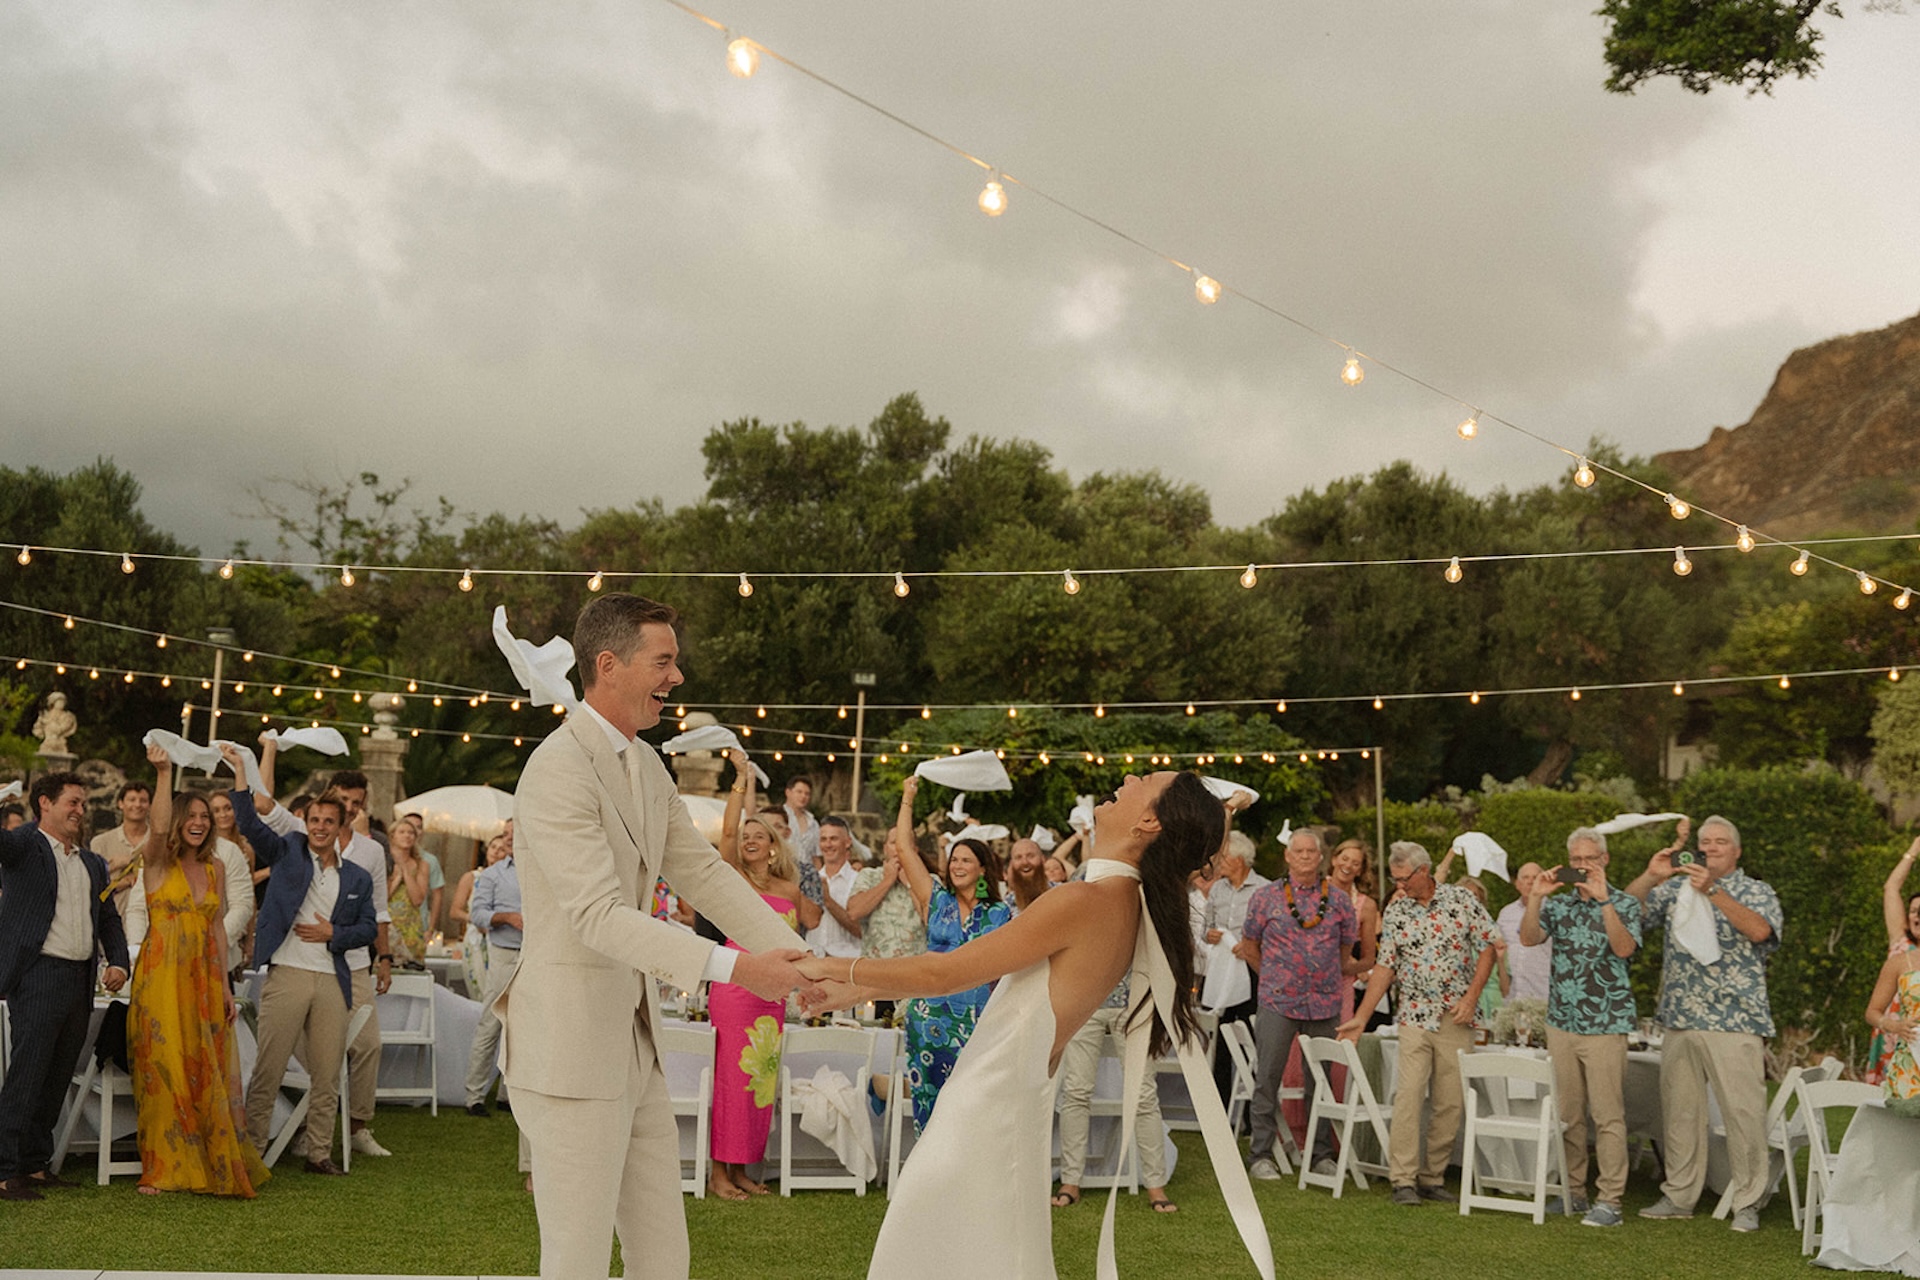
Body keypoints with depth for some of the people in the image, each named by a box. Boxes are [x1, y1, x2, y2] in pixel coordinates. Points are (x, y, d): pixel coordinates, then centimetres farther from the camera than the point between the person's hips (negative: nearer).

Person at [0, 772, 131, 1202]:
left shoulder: (92, 863, 19)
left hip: (81, 982, 7)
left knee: (56, 1080, 11)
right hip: (38, 976, -7)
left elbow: (108, 920, 23)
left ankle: (36, 1164, 19)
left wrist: (118, 961, 6)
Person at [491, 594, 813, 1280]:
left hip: (634, 1043, 9)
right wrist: (731, 967, -32)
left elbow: (703, 874, 11)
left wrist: (797, 958, 0)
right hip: (570, 1050, -9)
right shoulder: (558, 770, -19)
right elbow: (599, 916, -26)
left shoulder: (646, 766, 11)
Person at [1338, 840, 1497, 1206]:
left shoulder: (1461, 900, -1)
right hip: (1414, 1015, 0)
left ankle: (1433, 1177, 13)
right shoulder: (1396, 912, 3)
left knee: (1450, 1102, 2)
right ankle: (1403, 1180, -8)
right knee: (1409, 1094, -11)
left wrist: (1471, 996, -8)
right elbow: (1385, 966, 4)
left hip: (1456, 1017, 0)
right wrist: (1361, 1017, -1)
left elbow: (1487, 947, 3)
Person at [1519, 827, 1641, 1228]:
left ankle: (1609, 1201, -3)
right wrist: (1535, 897, -16)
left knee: (1607, 1114, -5)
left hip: (1605, 1024, -4)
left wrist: (1603, 899, -25)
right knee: (1568, 1114, 9)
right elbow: (1528, 939, -5)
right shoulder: (1558, 903, 10)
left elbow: (1624, 948, -19)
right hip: (1561, 1021, 4)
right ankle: (1573, 1192, 18)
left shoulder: (1624, 903, -1)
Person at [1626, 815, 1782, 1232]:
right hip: (1680, 1020, 4)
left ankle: (1747, 1203, 2)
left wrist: (1713, 890, -19)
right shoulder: (1676, 888, 16)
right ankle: (1679, 1196, 18)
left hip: (1735, 1022, -4)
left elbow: (1759, 931, -15)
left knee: (1744, 1111, -7)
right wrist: (1651, 876, -8)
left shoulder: (1756, 891, 6)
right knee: (1679, 1109, 9)